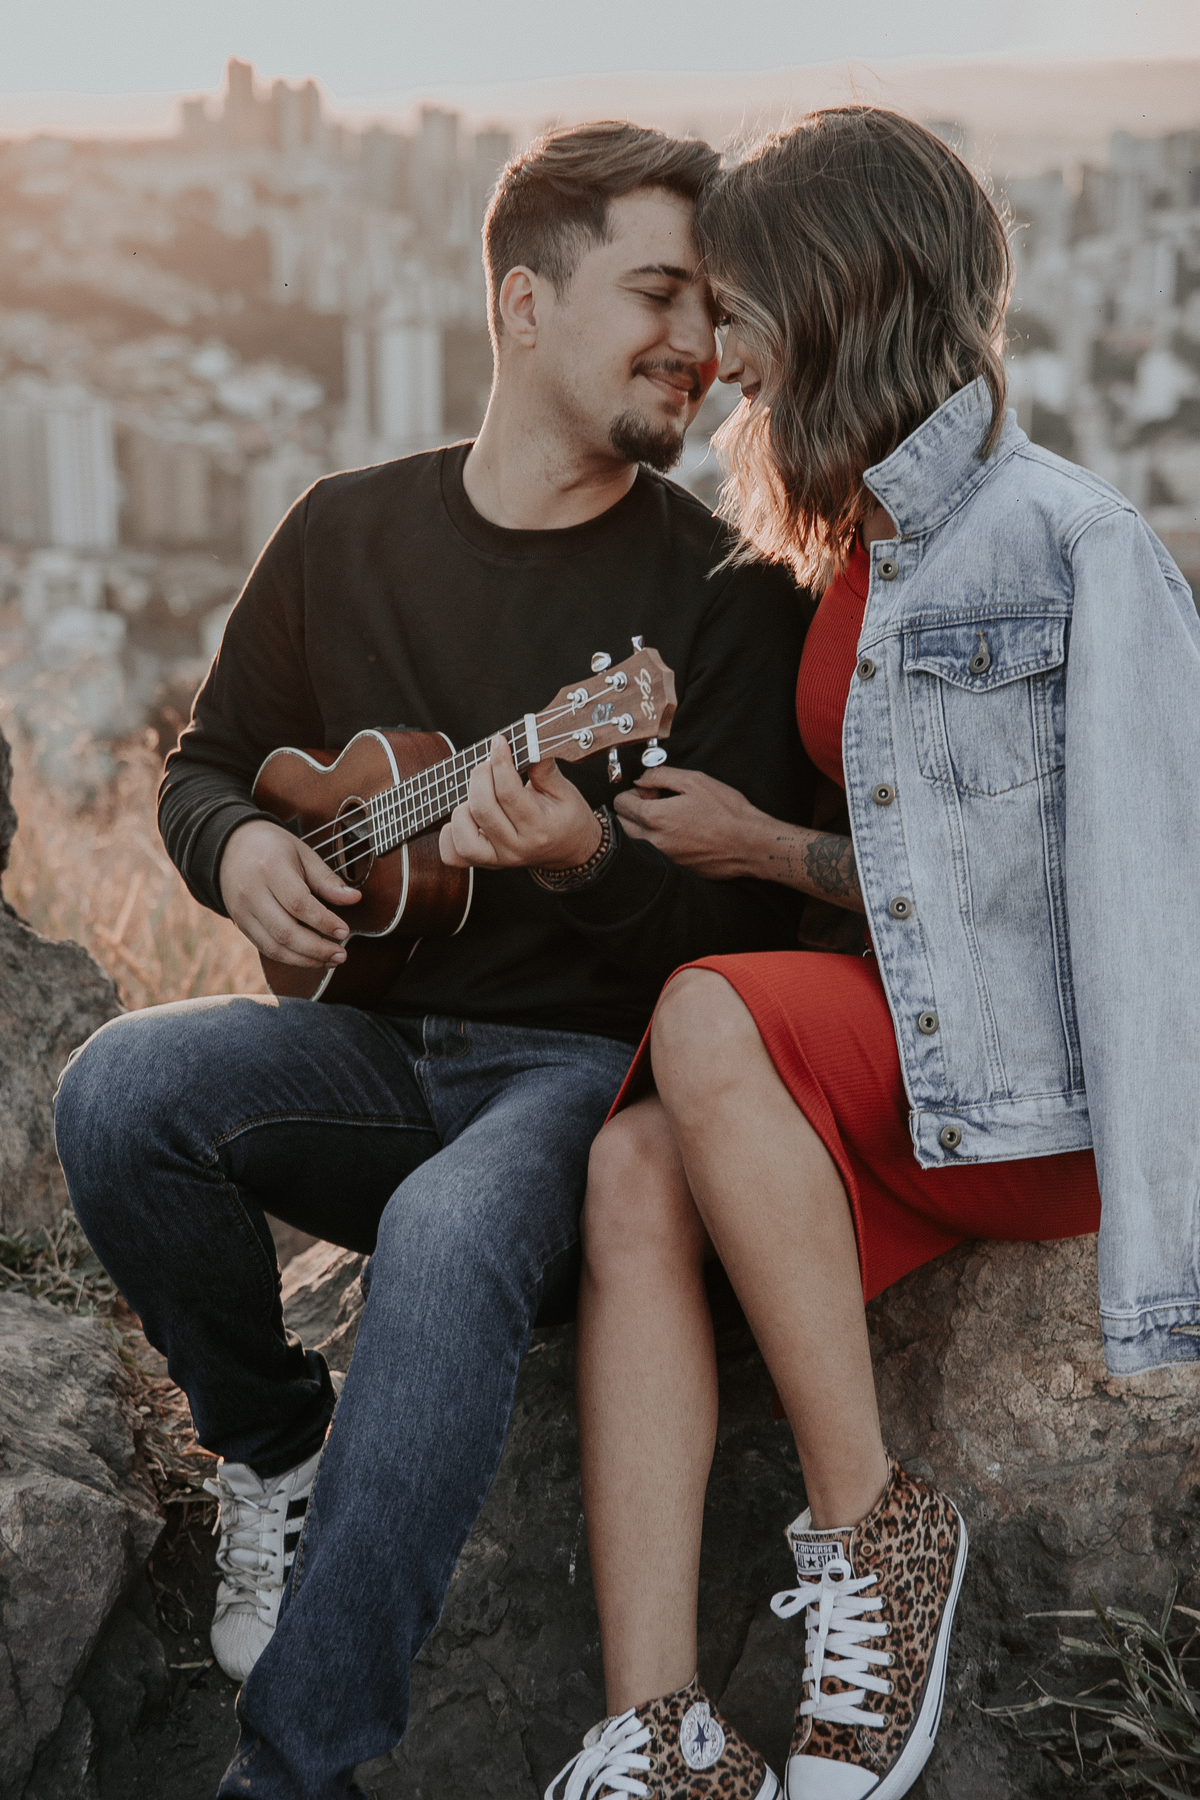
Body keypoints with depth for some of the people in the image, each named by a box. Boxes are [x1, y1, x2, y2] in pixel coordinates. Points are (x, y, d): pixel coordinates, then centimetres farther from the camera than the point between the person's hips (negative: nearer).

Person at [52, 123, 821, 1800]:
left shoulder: (721, 588, -5)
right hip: (375, 1040, 4)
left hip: (589, 1061, -4)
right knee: (119, 1089, -26)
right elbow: (208, 759, 19)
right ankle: (272, 1440, 2)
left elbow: (754, 923, -9)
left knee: (448, 1237, -37)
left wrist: (590, 869, -29)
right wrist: (240, 848, -5)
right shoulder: (346, 533, 8)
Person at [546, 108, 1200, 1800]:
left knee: (708, 1023, -28)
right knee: (637, 1169, -22)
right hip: (903, 1077, 7)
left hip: (1050, 1085, -6)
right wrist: (761, 844, 4)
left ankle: (872, 1523, -19)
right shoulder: (859, 564, 16)